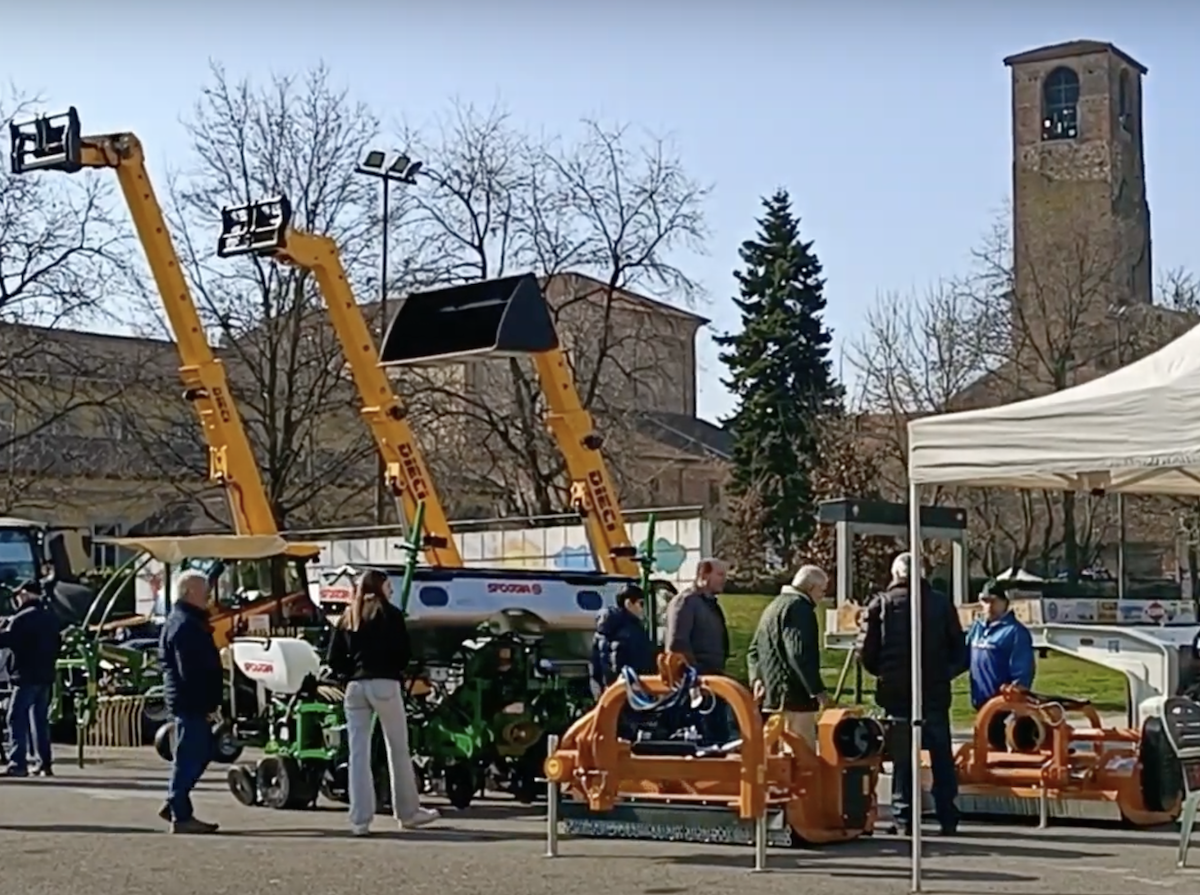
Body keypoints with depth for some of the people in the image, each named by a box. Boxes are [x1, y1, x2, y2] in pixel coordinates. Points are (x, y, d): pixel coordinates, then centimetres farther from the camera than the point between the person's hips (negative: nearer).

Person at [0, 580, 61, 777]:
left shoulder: (23, 617, -13)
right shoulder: (51, 617, 13)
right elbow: (57, 643, 20)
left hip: (26, 676, -8)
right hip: (46, 676, 8)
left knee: (17, 718, -6)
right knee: (41, 720, 13)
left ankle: (18, 763, -13)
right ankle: (45, 763, 13)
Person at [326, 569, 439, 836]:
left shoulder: (347, 617, 15)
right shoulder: (389, 614, 2)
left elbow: (334, 658, 8)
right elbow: (404, 652, -4)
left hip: (354, 687, 4)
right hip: (384, 684, -4)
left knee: (358, 753, 3)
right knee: (398, 749, 6)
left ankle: (360, 820, 0)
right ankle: (408, 812, 13)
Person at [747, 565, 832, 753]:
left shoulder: (773, 607, 22)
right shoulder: (799, 608, -12)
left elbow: (754, 650, 24)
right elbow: (800, 654, -22)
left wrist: (756, 677, 12)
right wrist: (819, 691, -22)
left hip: (771, 695, 10)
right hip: (793, 696, -10)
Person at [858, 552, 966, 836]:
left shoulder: (881, 604, -2)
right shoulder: (941, 603, 2)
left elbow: (866, 651, -5)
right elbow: (958, 648, 3)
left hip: (895, 693, -1)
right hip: (935, 693, 1)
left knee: (902, 758, 5)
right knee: (942, 757, 9)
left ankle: (904, 819, 3)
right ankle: (948, 819, 9)